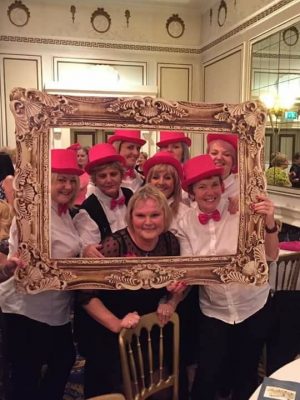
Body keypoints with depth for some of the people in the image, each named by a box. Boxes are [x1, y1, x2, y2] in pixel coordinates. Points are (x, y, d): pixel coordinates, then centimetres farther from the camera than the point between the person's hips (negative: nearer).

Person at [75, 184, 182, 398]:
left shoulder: (170, 242, -12)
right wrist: (116, 324, -30)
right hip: (105, 333, -4)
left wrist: (171, 303, -12)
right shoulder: (115, 245, -28)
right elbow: (87, 294, -25)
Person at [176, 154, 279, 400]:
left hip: (254, 306, 0)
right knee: (208, 377, 3)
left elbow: (271, 256, -15)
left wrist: (269, 223, -32)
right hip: (213, 312, 1)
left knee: (246, 374, 17)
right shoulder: (185, 224, -6)